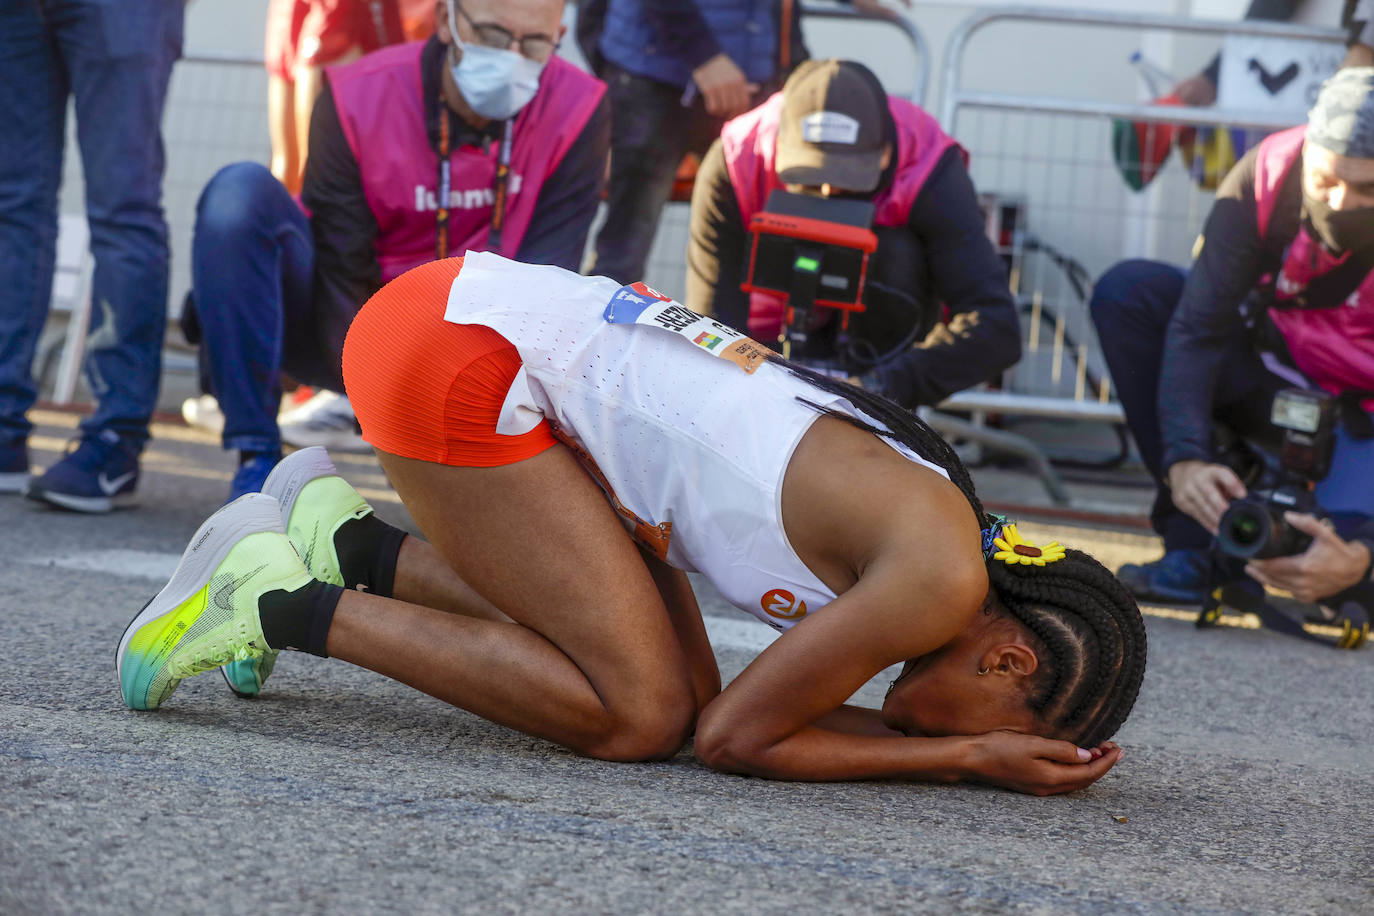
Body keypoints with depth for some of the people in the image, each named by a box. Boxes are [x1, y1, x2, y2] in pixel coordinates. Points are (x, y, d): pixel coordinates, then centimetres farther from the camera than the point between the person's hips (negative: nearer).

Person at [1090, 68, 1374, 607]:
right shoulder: (1268, 175, -20)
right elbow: (1198, 328, -22)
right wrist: (1184, 460, -38)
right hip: (1279, 374, 5)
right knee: (1127, 293, -18)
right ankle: (1200, 547, -19)